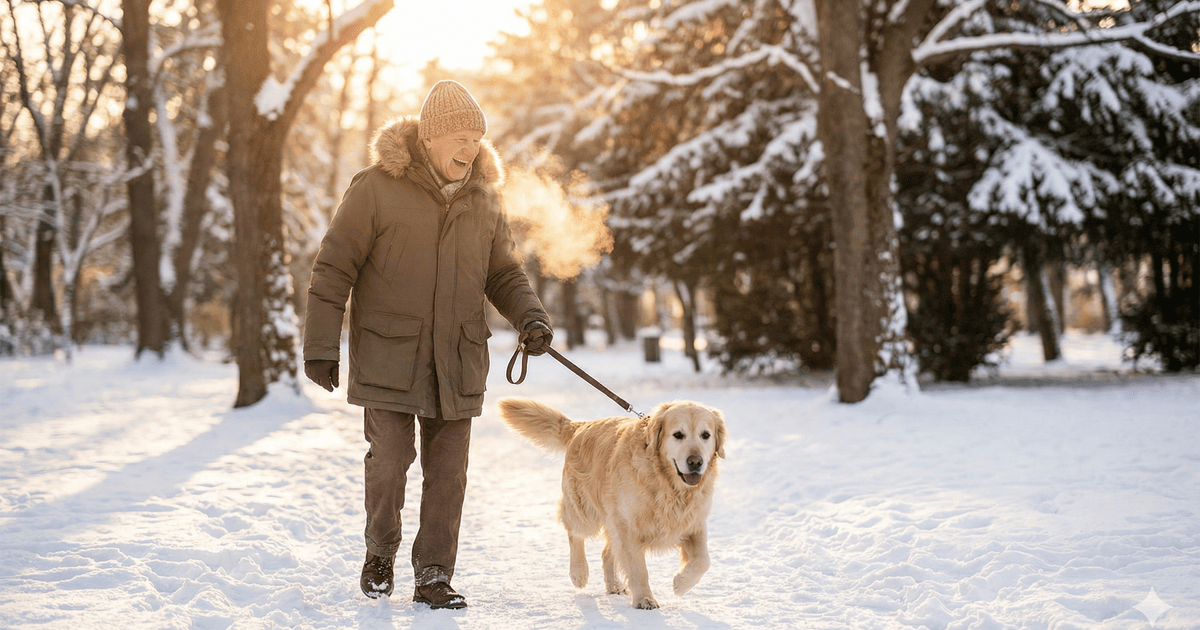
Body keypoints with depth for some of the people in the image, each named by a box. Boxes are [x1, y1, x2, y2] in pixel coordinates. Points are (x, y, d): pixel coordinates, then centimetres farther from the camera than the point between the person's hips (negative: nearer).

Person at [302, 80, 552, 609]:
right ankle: (381, 550, 22)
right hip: (388, 354, -4)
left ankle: (433, 576, 11)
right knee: (390, 458, -6)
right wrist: (320, 345, -9)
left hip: (457, 360, 4)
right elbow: (333, 268, -5)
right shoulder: (376, 188, -7)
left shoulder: (483, 201, 7)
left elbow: (505, 276, 15)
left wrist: (531, 318, -4)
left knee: (447, 470, 2)